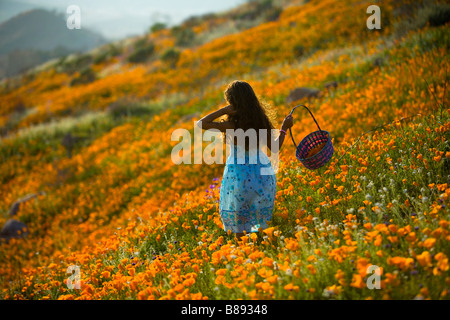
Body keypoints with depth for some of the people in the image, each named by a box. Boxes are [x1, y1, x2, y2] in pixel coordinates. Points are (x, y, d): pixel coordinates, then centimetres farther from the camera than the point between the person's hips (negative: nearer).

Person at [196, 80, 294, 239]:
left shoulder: (232, 126, -22)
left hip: (239, 176, -4)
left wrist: (223, 111, -21)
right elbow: (275, 148, 1)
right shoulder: (262, 122, -10)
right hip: (262, 173, 4)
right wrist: (284, 128, 13)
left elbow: (201, 124, -22)